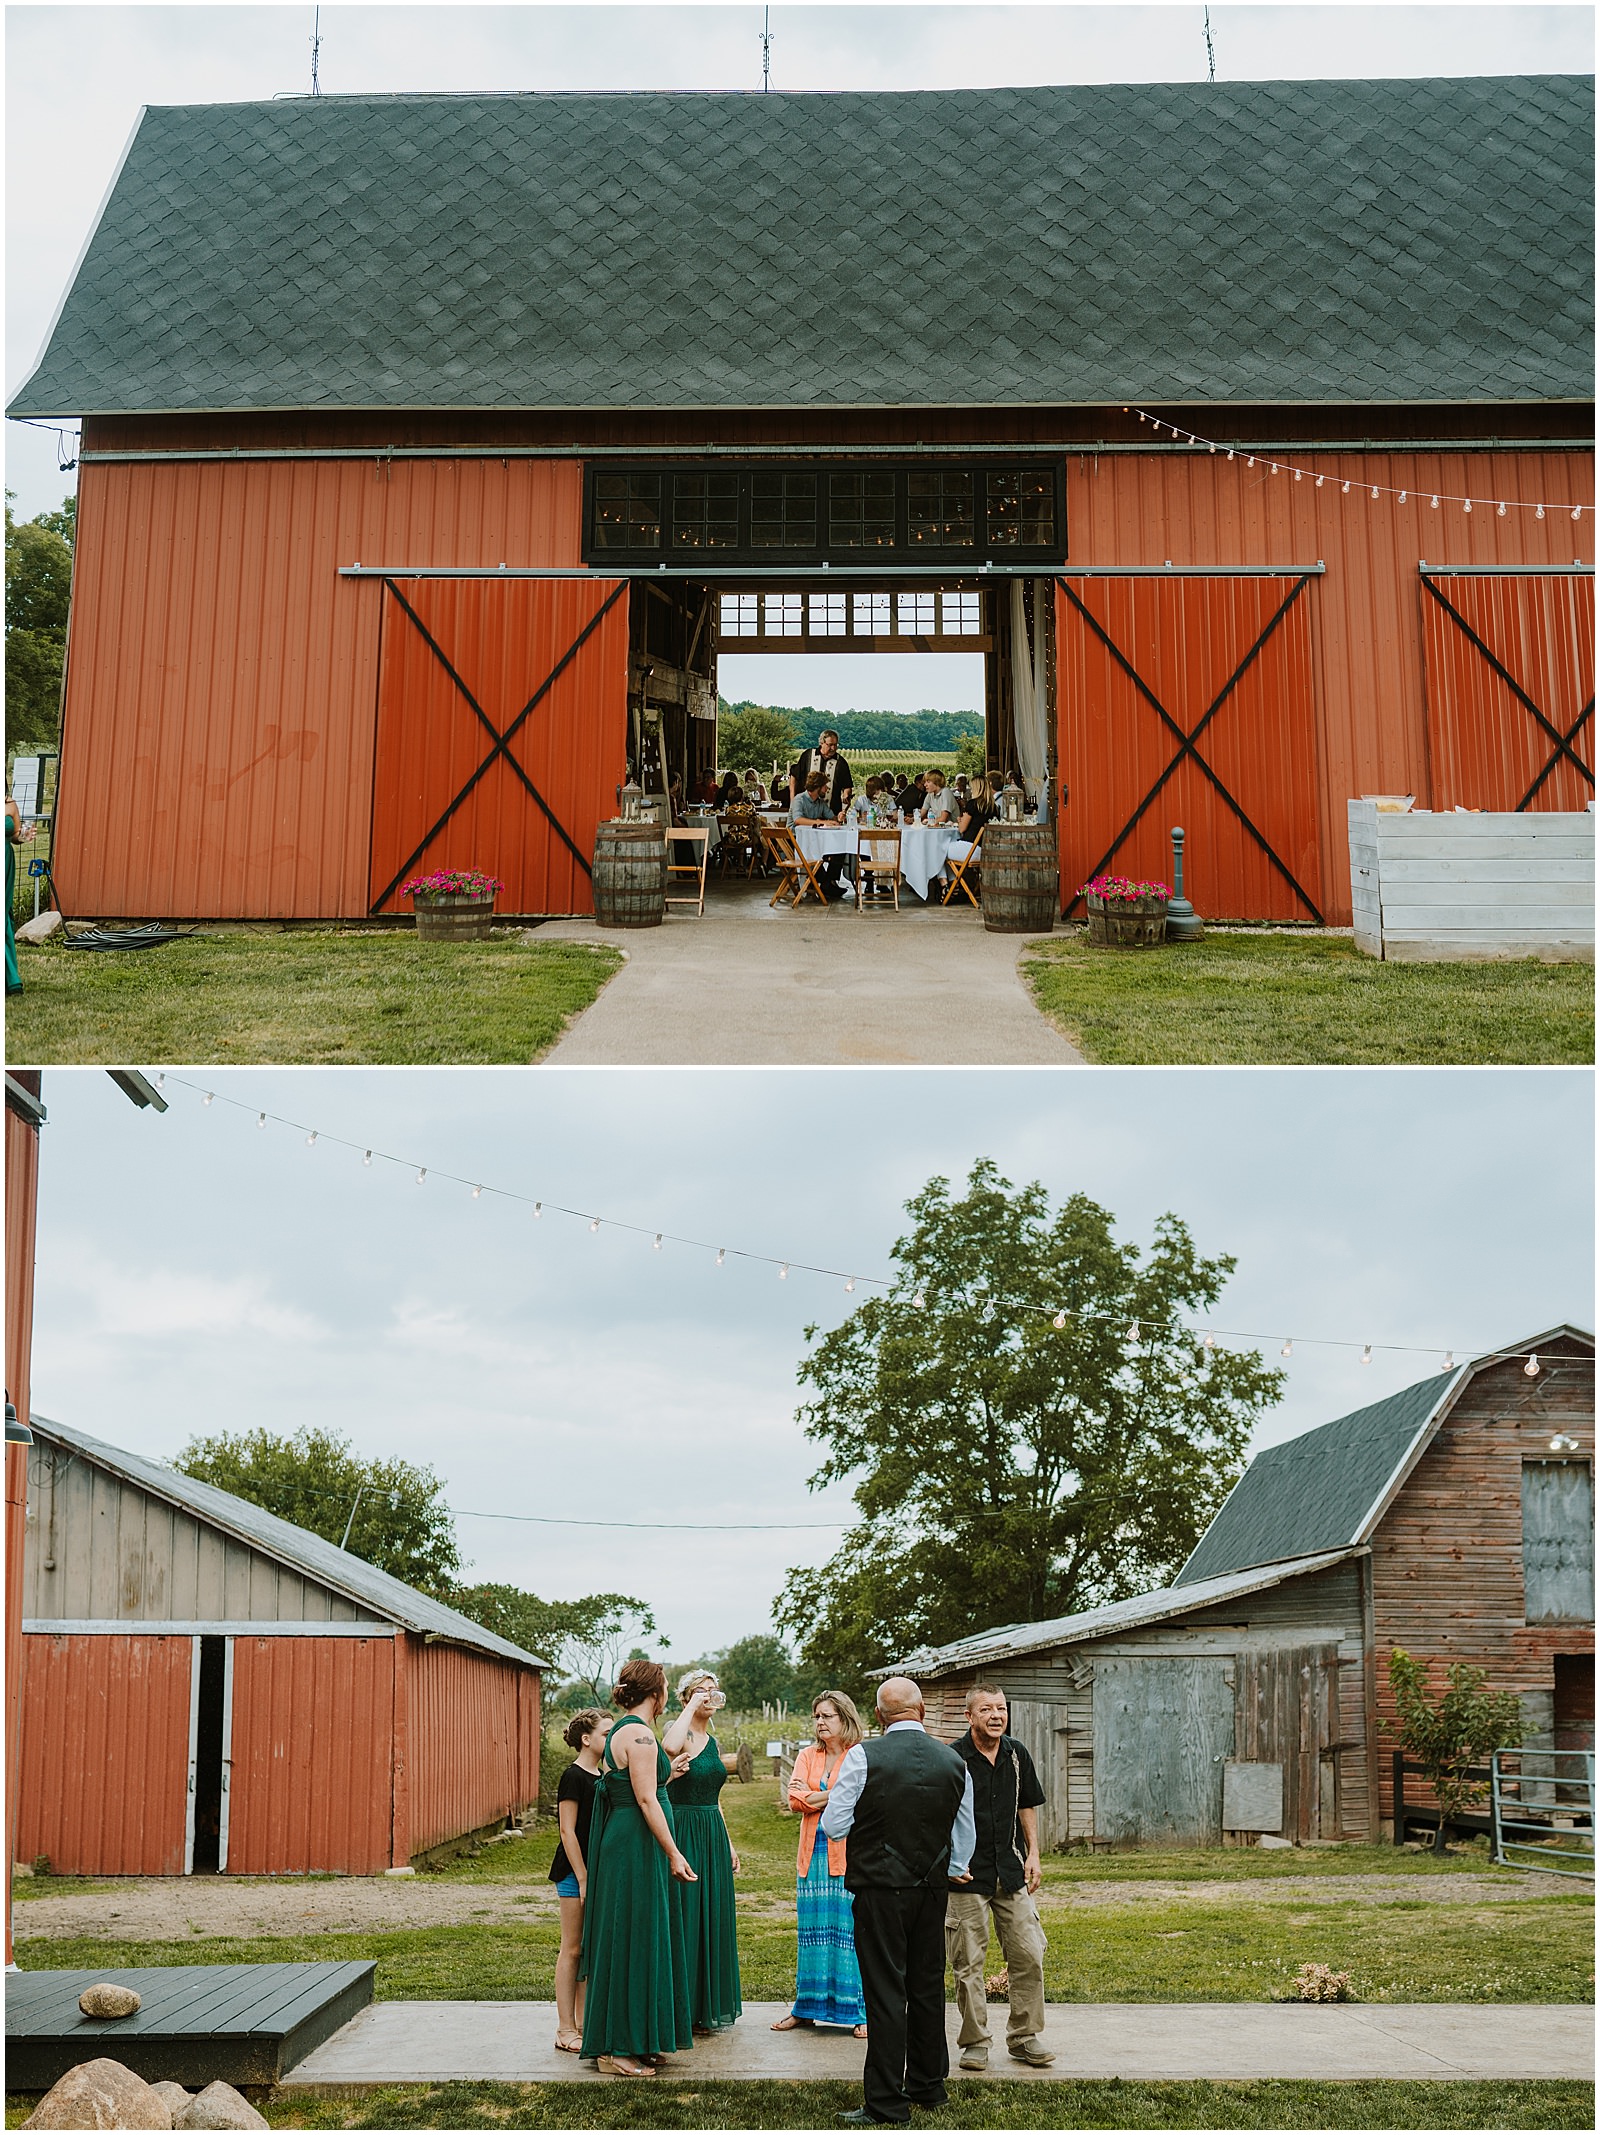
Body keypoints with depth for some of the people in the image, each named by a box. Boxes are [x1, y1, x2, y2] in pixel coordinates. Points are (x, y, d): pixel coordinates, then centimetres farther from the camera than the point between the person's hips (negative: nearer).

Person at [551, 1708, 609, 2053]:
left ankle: (583, 2024, 17)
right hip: (575, 1872, -8)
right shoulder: (574, 1777, -12)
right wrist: (582, 1880, -18)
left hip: (598, 1870, 8)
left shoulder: (603, 1778, 12)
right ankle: (566, 2029, 3)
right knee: (572, 1950, -3)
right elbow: (568, 1831, -16)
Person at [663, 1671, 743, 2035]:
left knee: (712, 1918, 11)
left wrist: (728, 1844, 18)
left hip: (713, 1837, 8)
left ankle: (711, 2007, 19)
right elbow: (670, 1747, -37)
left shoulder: (712, 1741, 15)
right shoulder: (681, 1733, -10)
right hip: (685, 1833, -8)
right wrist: (692, 1706, -26)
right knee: (685, 1915, -4)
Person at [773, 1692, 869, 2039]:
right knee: (812, 1930, 6)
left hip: (848, 1854, -4)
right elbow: (796, 1799, 2)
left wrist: (812, 1796, -8)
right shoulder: (807, 1756, 13)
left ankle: (860, 2012, 4)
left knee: (851, 1929, -4)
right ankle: (806, 2008, 15)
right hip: (813, 1854, 4)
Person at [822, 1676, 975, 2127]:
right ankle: (928, 2084, 28)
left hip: (880, 1890, -4)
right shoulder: (954, 1763, 1)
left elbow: (833, 1825, -9)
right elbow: (964, 1836, 11)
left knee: (885, 1993, -1)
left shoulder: (863, 1757, -13)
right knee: (927, 1988, 16)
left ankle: (885, 2103, 0)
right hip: (931, 1890, 4)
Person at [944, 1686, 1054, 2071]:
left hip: (1011, 1873, 4)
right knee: (968, 1964, 1)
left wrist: (1033, 1854, 9)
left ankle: (1024, 2037, 17)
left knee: (1028, 1956, 3)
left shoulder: (1016, 1754, 6)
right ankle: (975, 2042, 13)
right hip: (967, 1876, -4)